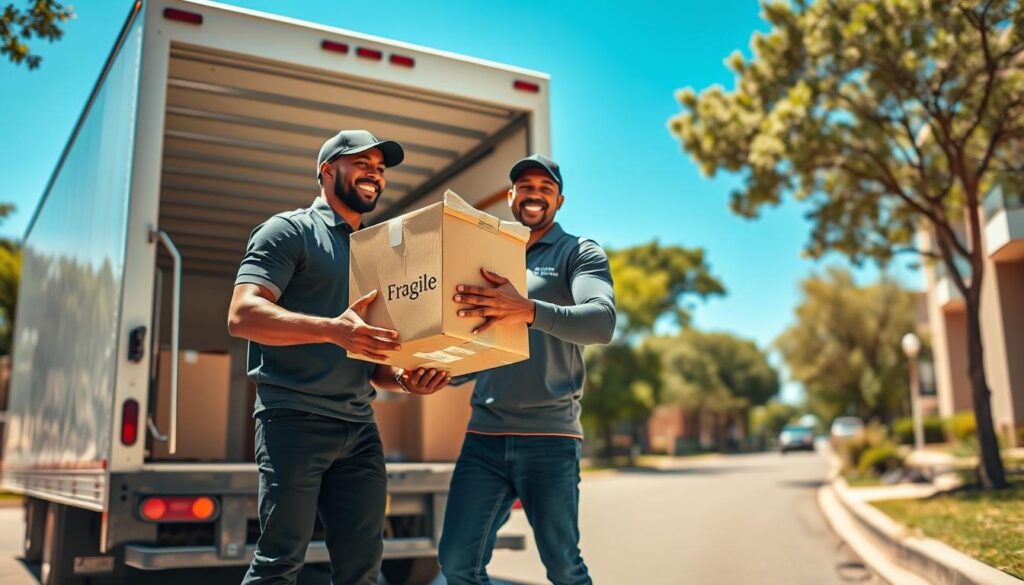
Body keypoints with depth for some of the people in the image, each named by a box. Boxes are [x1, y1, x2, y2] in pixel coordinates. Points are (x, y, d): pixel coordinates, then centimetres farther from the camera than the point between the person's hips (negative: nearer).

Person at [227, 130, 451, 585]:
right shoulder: (290, 230, 1)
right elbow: (242, 315, -14)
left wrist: (403, 379, 0)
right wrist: (332, 330, -28)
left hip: (359, 428, 7)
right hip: (294, 420, -6)